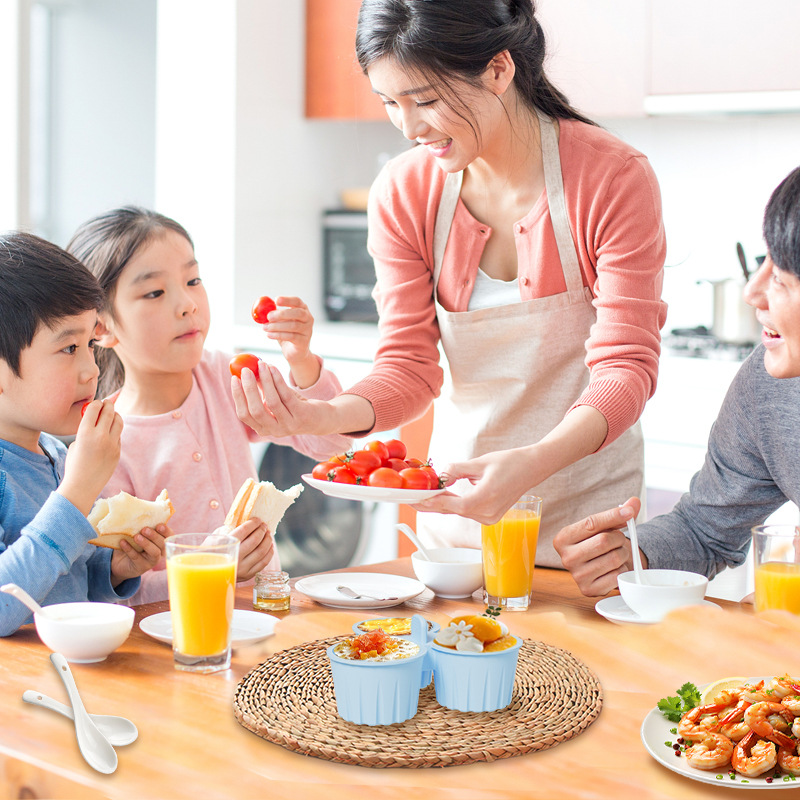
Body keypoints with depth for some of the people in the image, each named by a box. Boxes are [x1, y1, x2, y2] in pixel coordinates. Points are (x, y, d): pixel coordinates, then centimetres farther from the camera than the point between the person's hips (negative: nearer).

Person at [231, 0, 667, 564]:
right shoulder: (404, 193, -7)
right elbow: (409, 368, -8)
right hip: (457, 500, 3)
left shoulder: (614, 179, -18)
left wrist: (534, 463, -39)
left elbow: (626, 367, -21)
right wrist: (324, 415, -30)